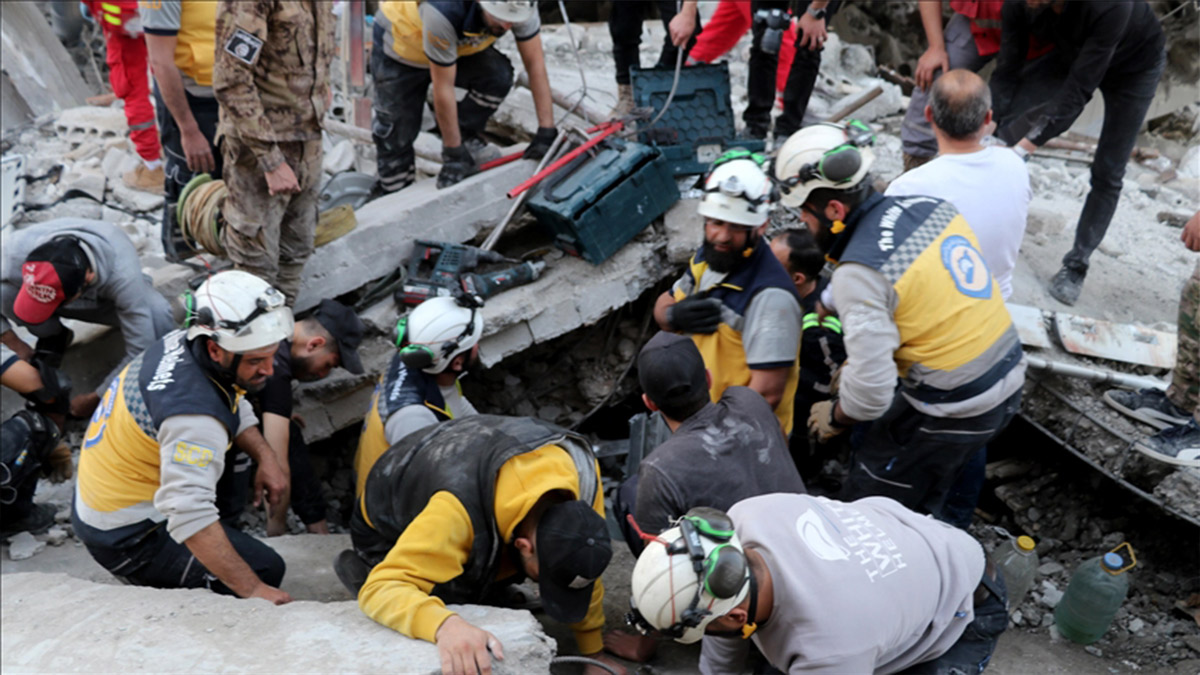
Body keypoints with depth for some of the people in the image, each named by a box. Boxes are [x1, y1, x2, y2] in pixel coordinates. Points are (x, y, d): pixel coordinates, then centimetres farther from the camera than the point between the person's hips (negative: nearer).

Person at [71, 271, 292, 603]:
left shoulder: (183, 342, -9)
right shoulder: (193, 415, -36)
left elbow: (233, 405, 11)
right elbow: (191, 520, -40)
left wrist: (266, 457, -2)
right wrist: (254, 590, -35)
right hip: (127, 539, -9)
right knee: (267, 569, -10)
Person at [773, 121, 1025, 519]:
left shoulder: (859, 273, -24)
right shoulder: (931, 206, 0)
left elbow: (871, 389, -25)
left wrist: (834, 418, -2)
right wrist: (860, 360, 15)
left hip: (952, 412, -8)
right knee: (919, 510, 26)